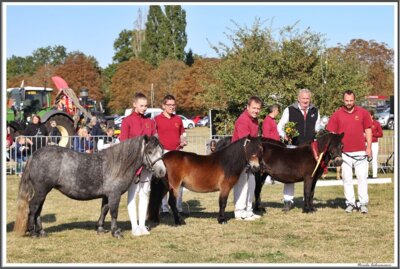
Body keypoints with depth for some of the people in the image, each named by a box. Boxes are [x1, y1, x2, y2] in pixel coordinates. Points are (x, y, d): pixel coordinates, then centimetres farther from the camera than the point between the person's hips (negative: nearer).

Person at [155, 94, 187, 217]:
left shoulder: (178, 119, 12)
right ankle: (164, 208, 2)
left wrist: (183, 142, -1)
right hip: (163, 153, -4)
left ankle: (178, 207, 12)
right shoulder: (157, 119, -1)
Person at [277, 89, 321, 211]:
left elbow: (318, 128, 20)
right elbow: (280, 126, 2)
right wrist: (284, 135, -17)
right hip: (293, 146, -3)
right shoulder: (289, 110, 0)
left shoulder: (315, 111, 10)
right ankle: (287, 201, 0)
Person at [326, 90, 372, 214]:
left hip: (360, 152, 0)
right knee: (347, 179, 5)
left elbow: (368, 130, 7)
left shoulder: (363, 112, 4)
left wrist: (369, 147, 0)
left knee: (362, 177, 0)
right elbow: (331, 133, 4)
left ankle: (363, 203, 4)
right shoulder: (337, 115, 3)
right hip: (344, 153, 1)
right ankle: (350, 203, 12)